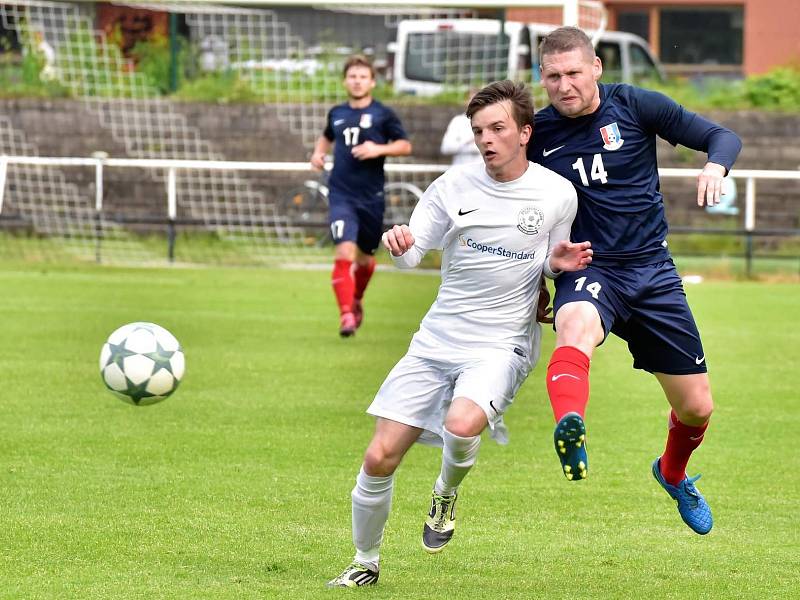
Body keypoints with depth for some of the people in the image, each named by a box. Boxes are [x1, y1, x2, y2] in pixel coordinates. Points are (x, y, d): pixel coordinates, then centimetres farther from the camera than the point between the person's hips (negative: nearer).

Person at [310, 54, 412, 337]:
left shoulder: (383, 114, 0)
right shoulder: (337, 113, 10)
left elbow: (405, 145, 0)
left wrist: (379, 149, -16)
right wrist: (318, 153, 10)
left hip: (371, 197, 0)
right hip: (341, 194, 0)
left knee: (365, 256, 13)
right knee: (345, 251, -19)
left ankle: (357, 300, 43)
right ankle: (346, 314, -20)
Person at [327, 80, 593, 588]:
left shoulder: (558, 195, -3)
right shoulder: (456, 185, 1)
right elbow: (412, 254, 2)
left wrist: (559, 261, -12)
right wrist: (398, 244, -22)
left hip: (501, 345, -3)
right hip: (438, 337, 3)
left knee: (462, 425, -34)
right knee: (380, 458, -4)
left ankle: (447, 494, 1)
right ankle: (366, 563, 19)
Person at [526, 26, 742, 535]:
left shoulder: (635, 106, -3)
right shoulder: (537, 133, -1)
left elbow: (722, 136, 0)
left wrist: (716, 167, -23)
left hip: (652, 269, 2)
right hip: (588, 270, -2)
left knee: (696, 408, 8)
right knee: (576, 326, -40)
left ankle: (673, 473, 43)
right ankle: (570, 429, -70)